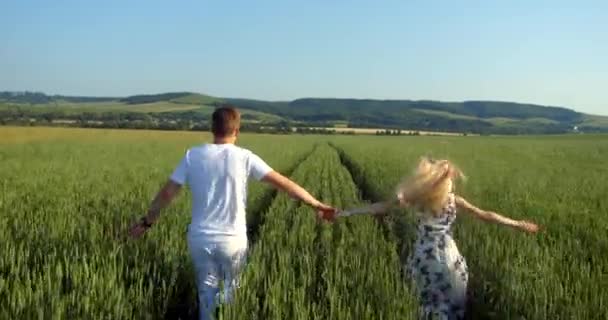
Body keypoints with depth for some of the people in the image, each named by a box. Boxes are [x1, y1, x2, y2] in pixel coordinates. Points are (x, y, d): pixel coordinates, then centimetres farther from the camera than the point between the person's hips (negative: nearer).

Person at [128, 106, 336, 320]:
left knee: (207, 294, 14)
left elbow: (167, 193, 2)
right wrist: (316, 204, -5)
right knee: (230, 292, 18)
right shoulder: (244, 157, -8)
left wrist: (147, 221, 15)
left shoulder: (192, 156, -2)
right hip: (233, 240, -2)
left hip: (200, 239, 2)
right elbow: (283, 182, -10)